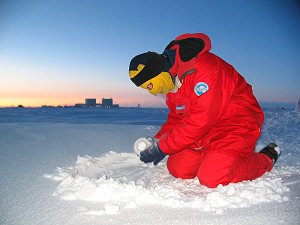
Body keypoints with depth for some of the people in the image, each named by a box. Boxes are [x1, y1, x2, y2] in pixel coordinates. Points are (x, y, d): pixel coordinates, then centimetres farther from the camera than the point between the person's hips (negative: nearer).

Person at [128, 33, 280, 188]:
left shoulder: (203, 65, -25)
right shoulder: (170, 80, 4)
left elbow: (202, 119, -30)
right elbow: (176, 118, 14)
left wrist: (162, 147, -23)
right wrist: (157, 140, -3)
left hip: (237, 122, -7)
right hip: (209, 130, 8)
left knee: (212, 178, -22)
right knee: (177, 169, -4)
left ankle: (267, 158, 2)